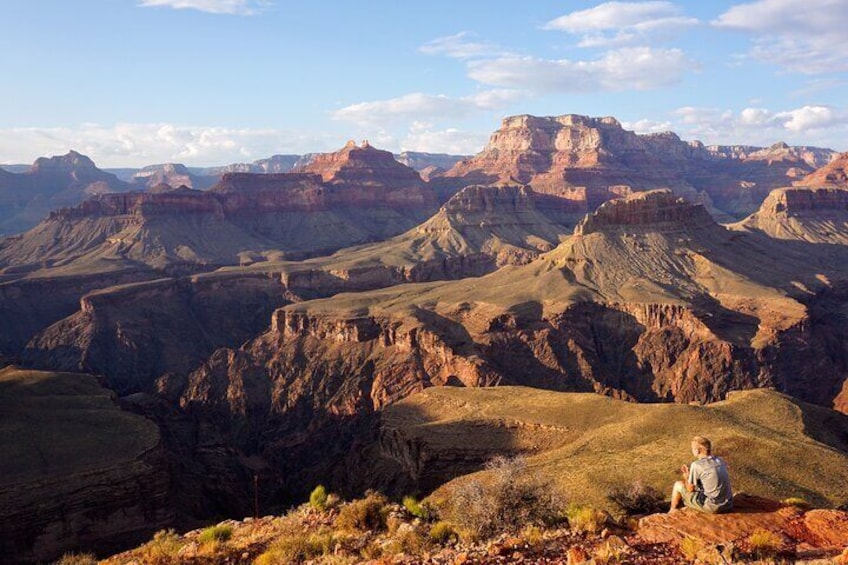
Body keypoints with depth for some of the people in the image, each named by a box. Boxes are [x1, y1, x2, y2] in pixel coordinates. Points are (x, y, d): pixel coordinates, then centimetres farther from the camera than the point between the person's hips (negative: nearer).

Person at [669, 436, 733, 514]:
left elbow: (690, 489, -5)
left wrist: (686, 477, 15)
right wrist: (690, 473, 18)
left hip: (713, 508, -7)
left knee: (678, 485, 11)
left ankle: (672, 511, 34)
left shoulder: (696, 465, -16)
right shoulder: (720, 460, 3)